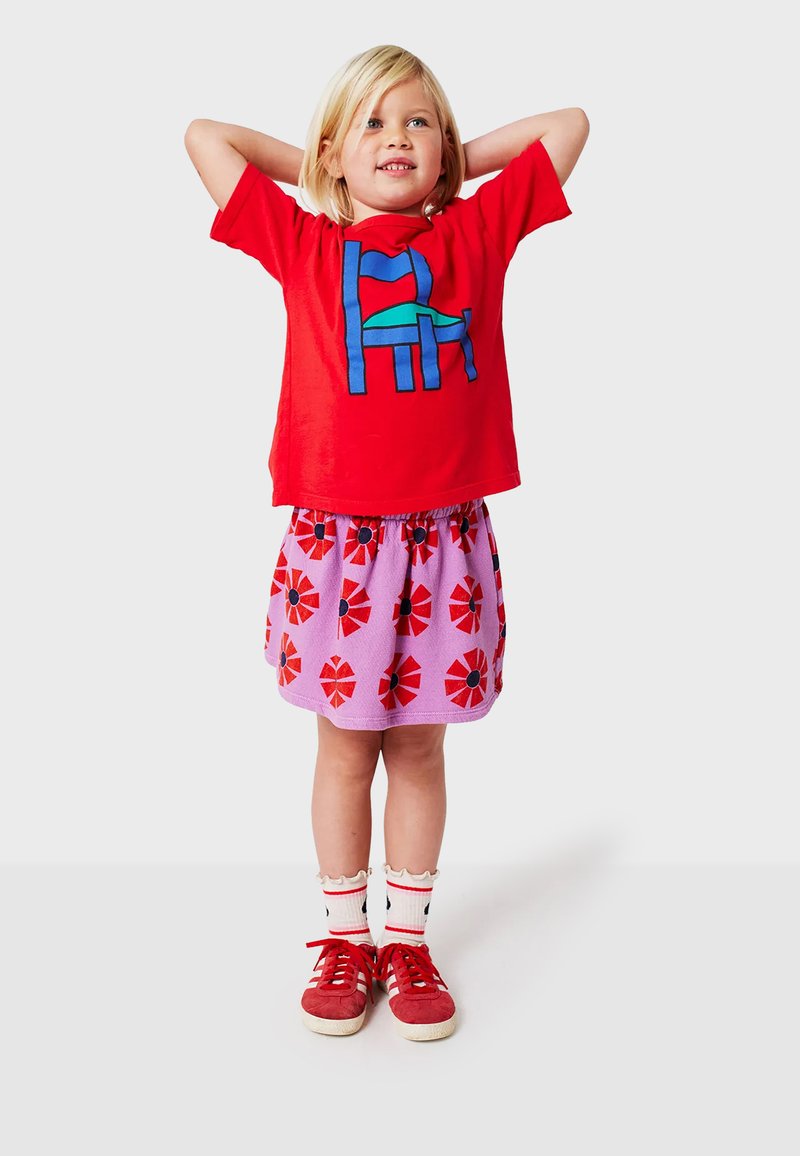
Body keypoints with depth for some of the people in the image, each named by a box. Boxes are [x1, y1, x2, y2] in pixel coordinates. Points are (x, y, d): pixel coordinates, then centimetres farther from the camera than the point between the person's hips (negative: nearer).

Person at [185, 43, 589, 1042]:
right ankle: (343, 939, 26)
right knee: (344, 745, 9)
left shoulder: (477, 233, 9)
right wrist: (318, 172, 16)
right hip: (336, 540, 0)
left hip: (443, 539, 1)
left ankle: (407, 940, 26)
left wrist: (459, 162, 17)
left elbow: (568, 124, 16)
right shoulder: (303, 247, 6)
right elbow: (204, 135, 11)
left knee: (418, 747, 10)